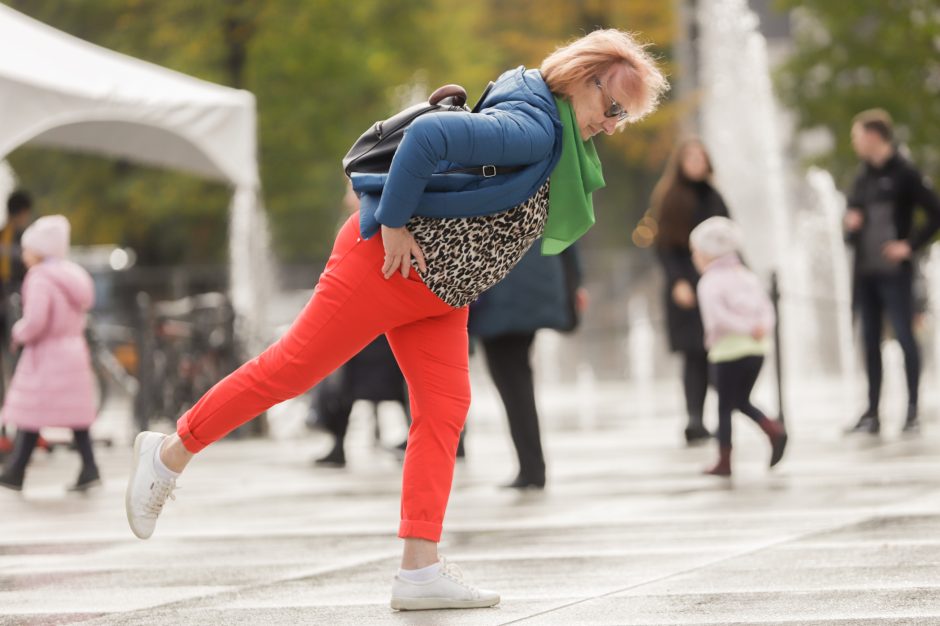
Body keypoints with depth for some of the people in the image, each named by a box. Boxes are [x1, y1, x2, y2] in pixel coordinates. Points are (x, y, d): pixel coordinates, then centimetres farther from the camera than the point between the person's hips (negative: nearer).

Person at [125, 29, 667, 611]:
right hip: (387, 262, -10)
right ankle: (171, 452, 13)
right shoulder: (532, 128, -23)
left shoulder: (565, 141, 11)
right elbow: (428, 135, -33)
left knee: (445, 409, 0)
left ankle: (420, 570, -3)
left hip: (438, 291, 10)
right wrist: (394, 224, -25)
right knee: (293, 368, -4)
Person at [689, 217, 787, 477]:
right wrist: (762, 328, -10)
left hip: (729, 350, -7)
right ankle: (774, 429, -2)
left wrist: (746, 328, -20)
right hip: (756, 349, 7)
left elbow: (717, 314, -22)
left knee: (725, 407, 3)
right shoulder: (747, 276, 14)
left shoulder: (710, 282, -7)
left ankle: (724, 461, 5)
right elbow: (766, 308, 6)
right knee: (742, 401, 20)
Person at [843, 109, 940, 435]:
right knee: (870, 340, 8)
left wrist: (911, 244, -14)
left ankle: (912, 411, 0)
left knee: (904, 335, -4)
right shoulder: (862, 178, 13)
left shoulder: (904, 173, -8)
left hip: (894, 271, -7)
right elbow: (852, 217, 22)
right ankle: (872, 414, 11)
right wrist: (850, 225, 0)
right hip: (865, 271, 7)